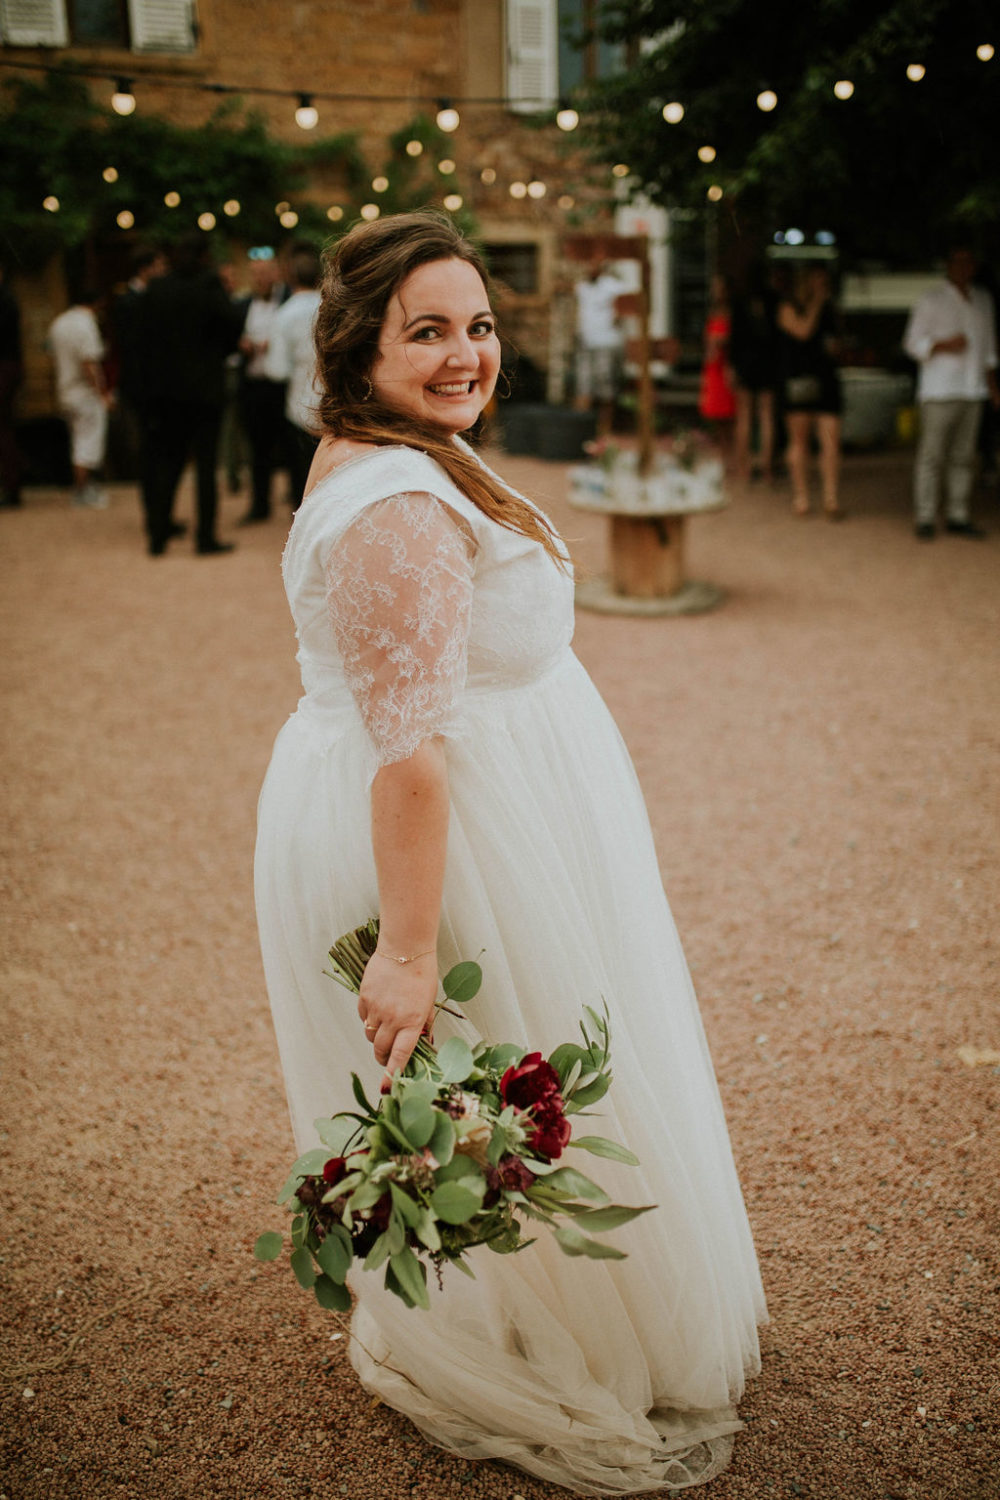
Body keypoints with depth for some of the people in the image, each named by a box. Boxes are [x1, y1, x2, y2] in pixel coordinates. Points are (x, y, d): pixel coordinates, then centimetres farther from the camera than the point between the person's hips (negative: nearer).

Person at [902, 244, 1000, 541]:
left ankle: (957, 517, 10)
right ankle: (924, 519, -5)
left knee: (963, 457, 5)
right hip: (940, 391, -5)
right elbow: (913, 342, -3)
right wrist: (944, 345, -19)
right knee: (931, 454, -8)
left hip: (972, 391, 5)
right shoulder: (932, 300, -1)